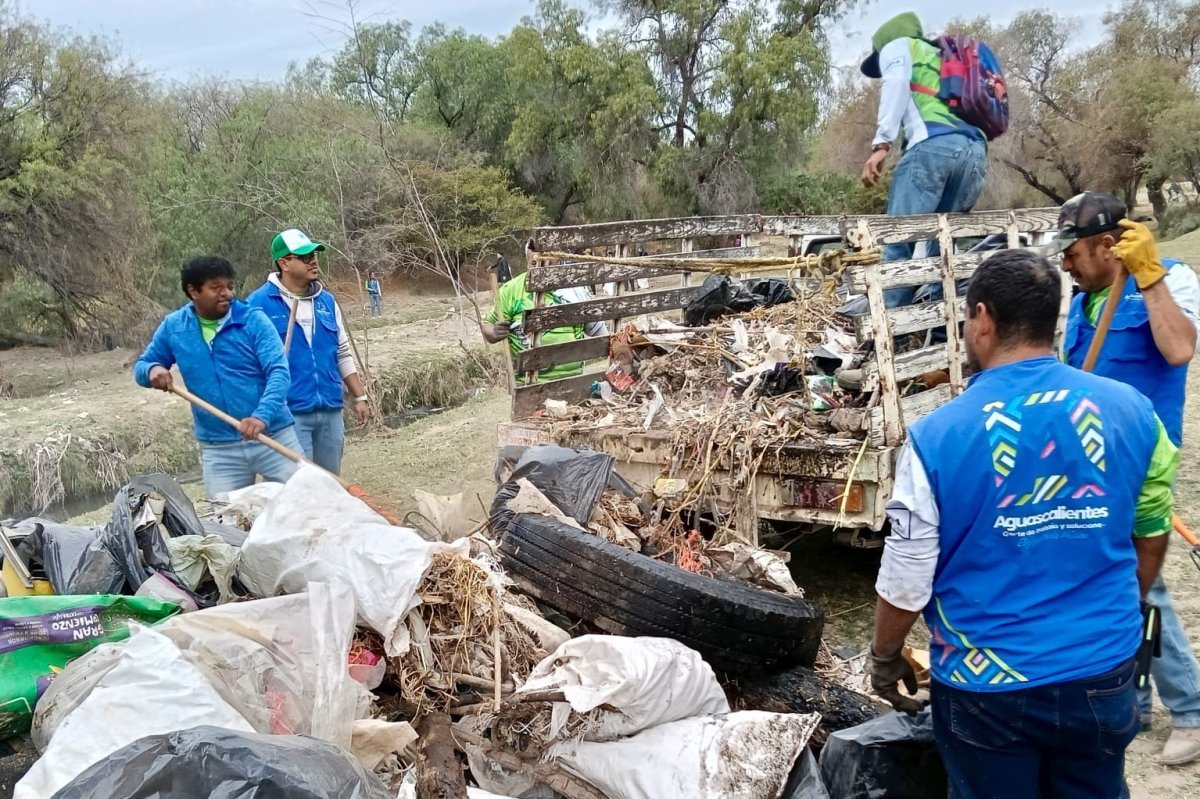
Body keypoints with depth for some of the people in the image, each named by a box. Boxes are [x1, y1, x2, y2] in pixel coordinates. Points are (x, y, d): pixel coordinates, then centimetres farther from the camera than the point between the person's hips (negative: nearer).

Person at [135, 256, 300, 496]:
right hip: (218, 449, 2)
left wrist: (262, 416, -33)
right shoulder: (173, 327, 2)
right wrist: (153, 369, -12)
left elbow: (278, 371, -16)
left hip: (273, 437, -2)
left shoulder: (252, 319, -7)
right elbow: (141, 367, 13)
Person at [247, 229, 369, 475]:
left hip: (331, 411, 6)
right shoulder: (259, 303, -6)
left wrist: (359, 397, 13)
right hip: (289, 413, -5)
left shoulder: (327, 301, 11)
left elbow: (343, 355, 17)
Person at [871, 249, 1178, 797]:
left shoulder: (937, 436, -19)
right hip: (1103, 674, 3)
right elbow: (1152, 535, 7)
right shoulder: (1130, 410, -7)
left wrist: (884, 657, 5)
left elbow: (907, 581, -13)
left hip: (988, 688, -3)